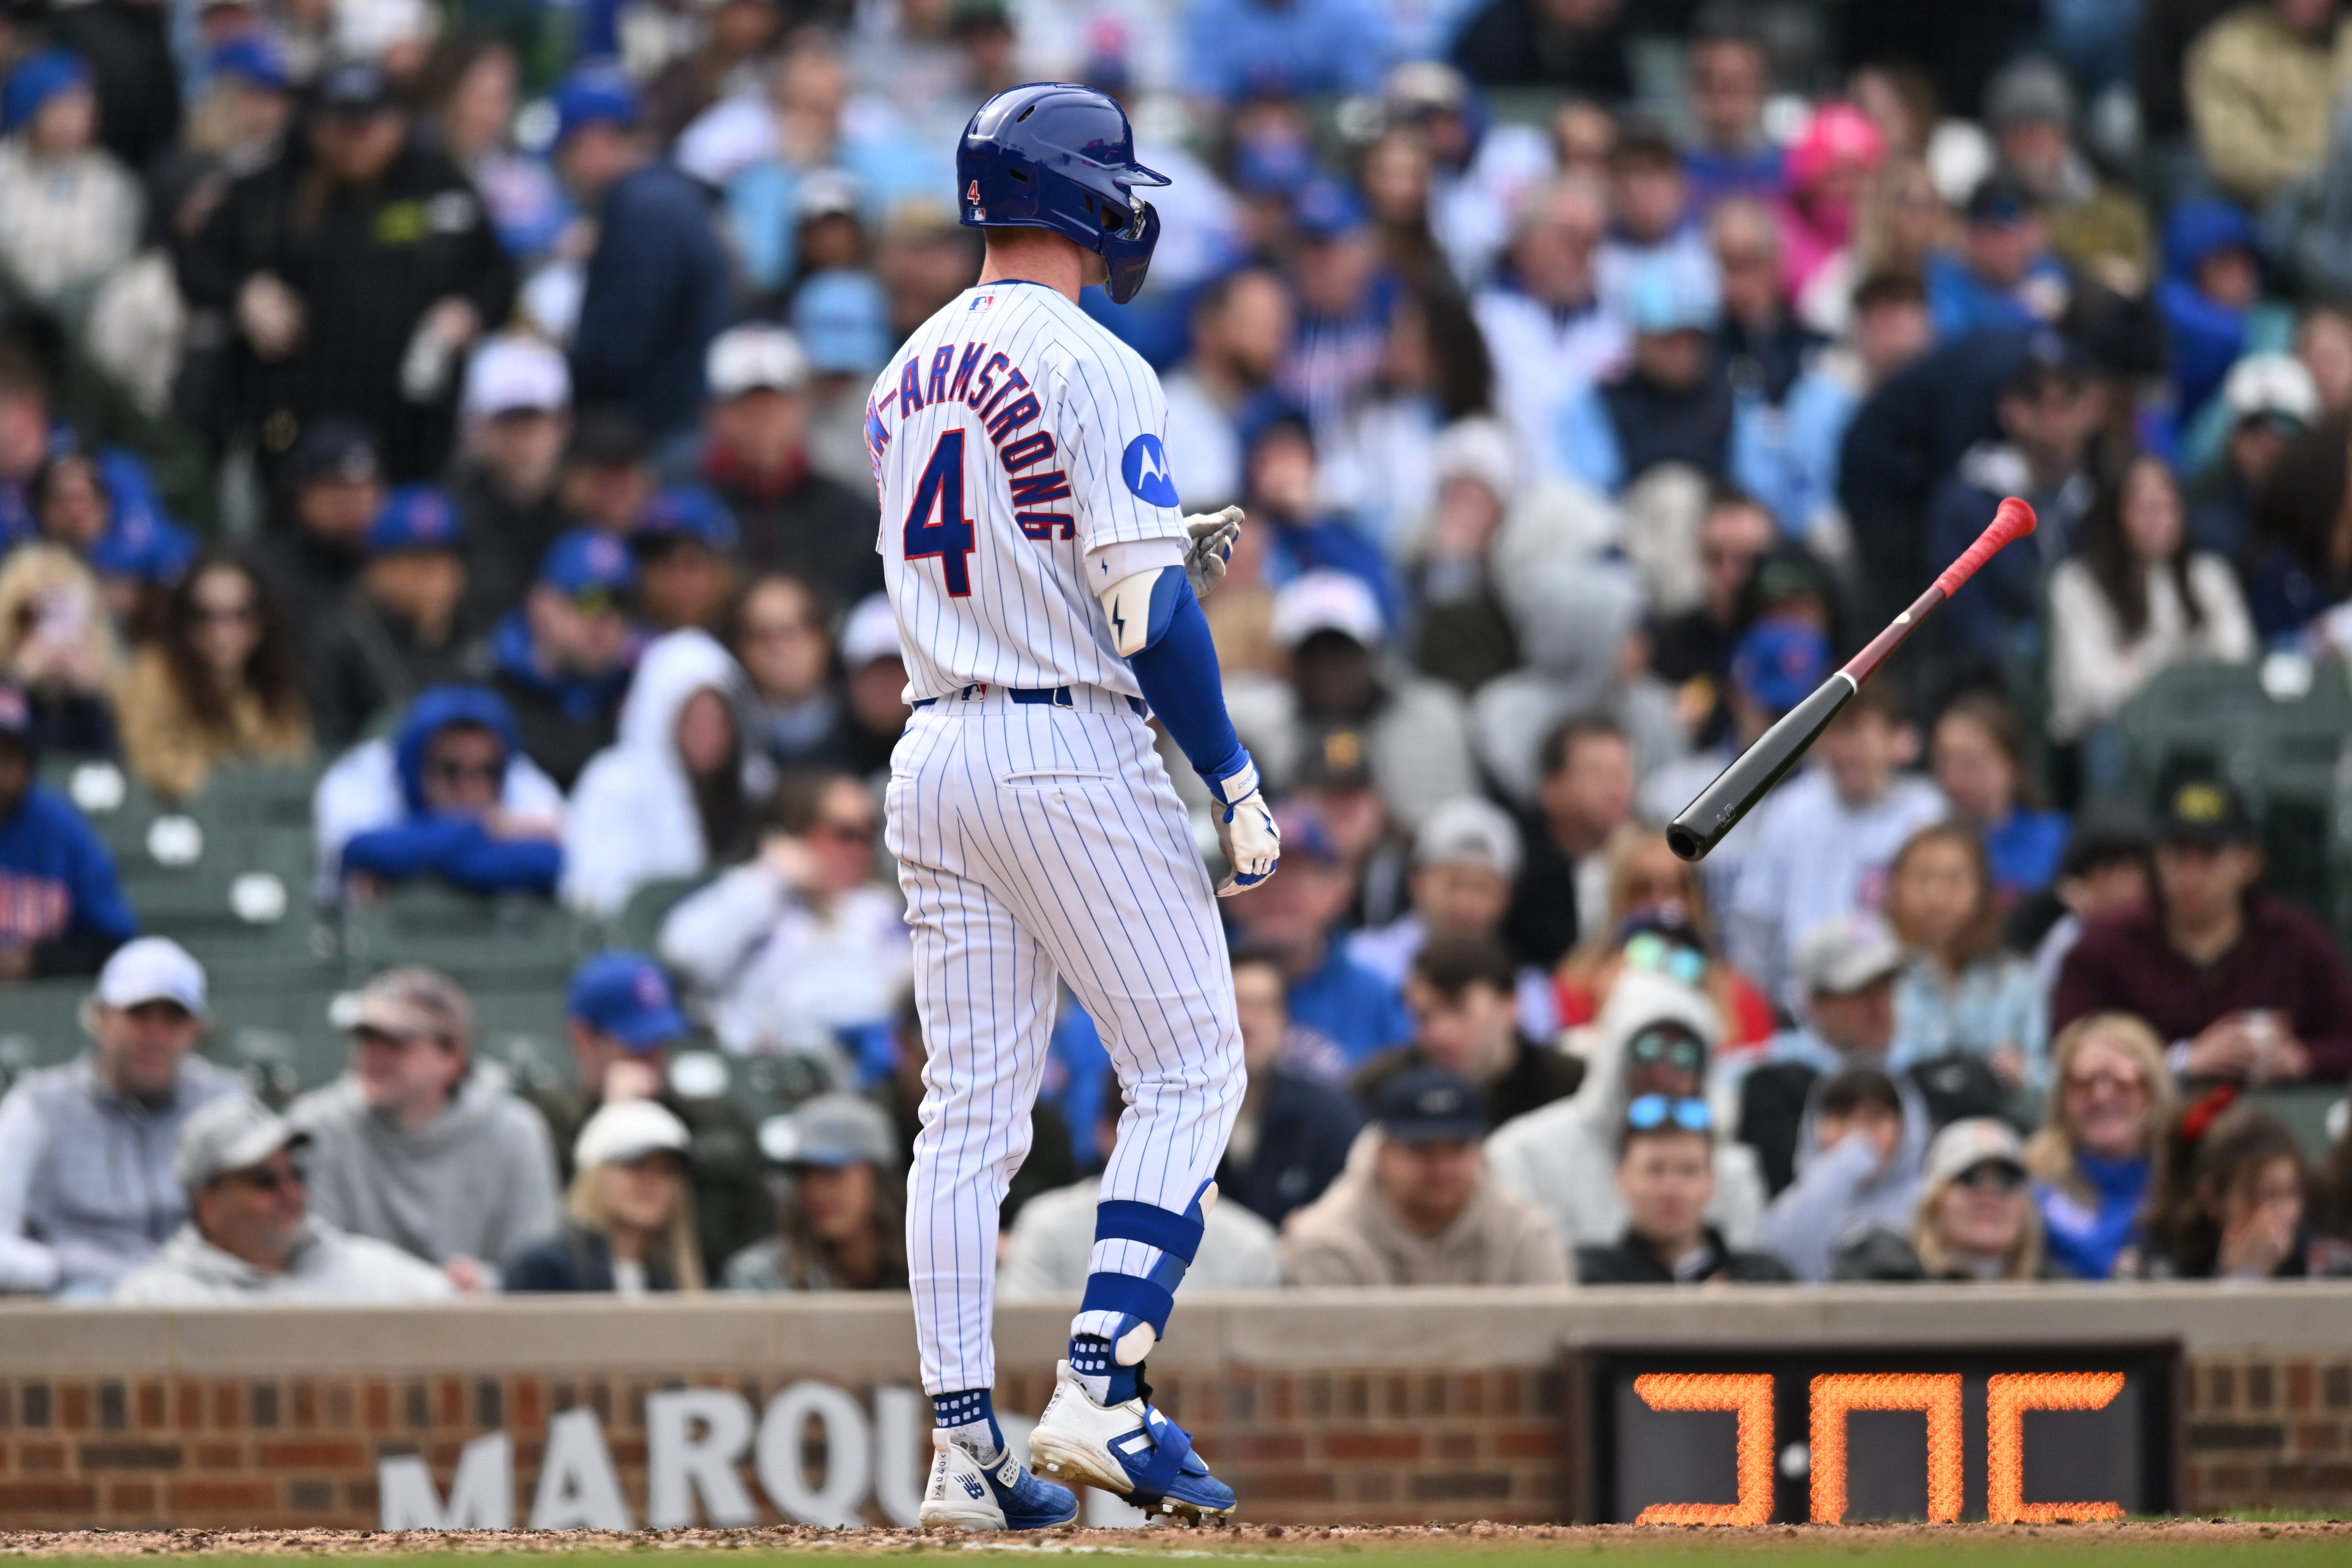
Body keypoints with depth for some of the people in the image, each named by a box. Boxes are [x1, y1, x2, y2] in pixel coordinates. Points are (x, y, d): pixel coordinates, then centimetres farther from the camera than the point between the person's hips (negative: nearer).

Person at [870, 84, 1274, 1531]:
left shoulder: (909, 374, 14)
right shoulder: (1090, 369, -11)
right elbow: (1145, 609, -16)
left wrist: (1170, 553, 18)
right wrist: (1237, 786, -12)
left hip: (934, 751, 7)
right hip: (1073, 749, -7)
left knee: (971, 1109, 7)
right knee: (1189, 1071, 1)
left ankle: (965, 1440, 4)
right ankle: (1102, 1391, -11)